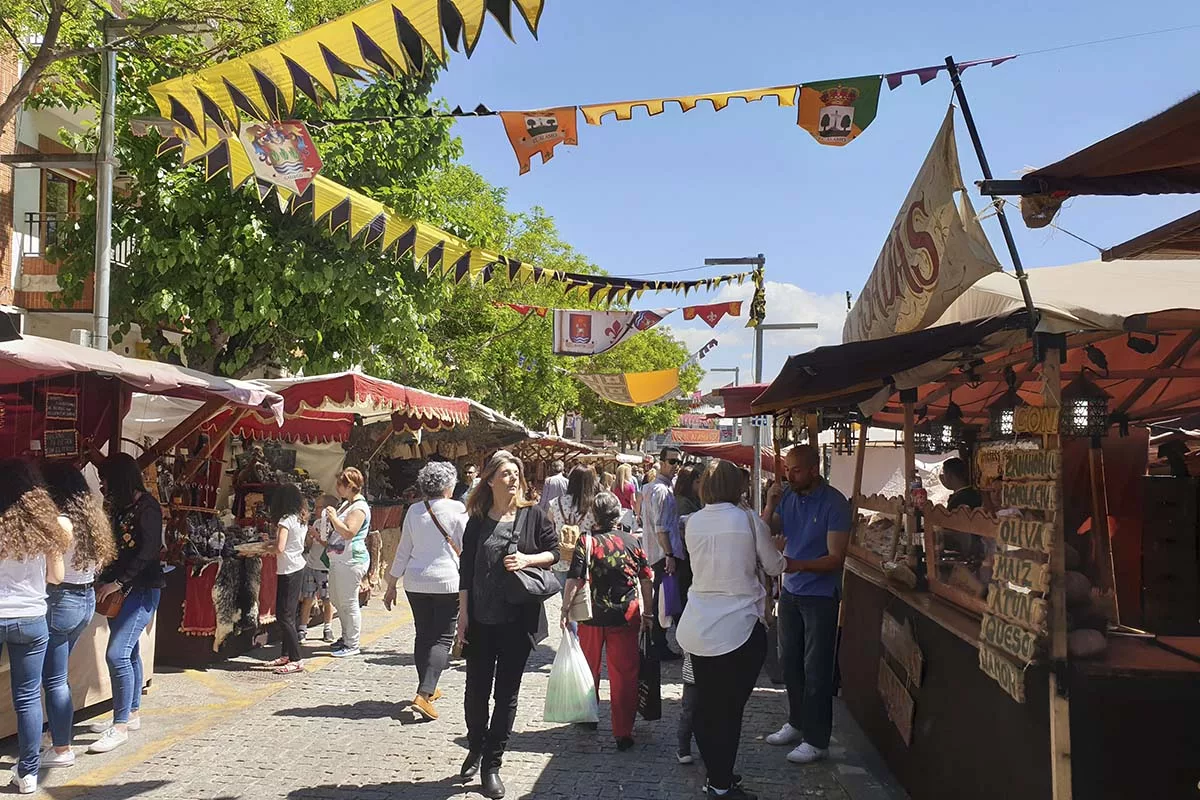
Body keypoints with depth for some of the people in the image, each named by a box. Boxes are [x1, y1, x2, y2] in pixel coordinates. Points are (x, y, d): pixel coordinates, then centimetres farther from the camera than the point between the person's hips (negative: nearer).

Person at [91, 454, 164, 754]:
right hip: (119, 591, 9)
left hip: (143, 589, -9)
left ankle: (121, 726, -9)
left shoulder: (147, 506, -13)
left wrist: (117, 582, -22)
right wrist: (104, 581, 1)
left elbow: (148, 550, -21)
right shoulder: (120, 507, 13)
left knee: (117, 654, -14)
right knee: (129, 652, 16)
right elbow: (114, 548, 15)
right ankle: (131, 714, 27)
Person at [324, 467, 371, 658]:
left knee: (348, 603, -6)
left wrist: (334, 518, -17)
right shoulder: (346, 504, 16)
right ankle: (346, 637, 31)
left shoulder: (360, 508, -15)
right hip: (338, 560, 11)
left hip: (351, 561, -11)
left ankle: (352, 645, 2)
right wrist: (330, 518, 14)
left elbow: (348, 533, -26)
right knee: (337, 600, 19)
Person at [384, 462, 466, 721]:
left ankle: (427, 688, 26)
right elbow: (467, 549, -4)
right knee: (443, 638, -1)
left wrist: (391, 585, 15)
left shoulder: (414, 510, 3)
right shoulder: (457, 509, -7)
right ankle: (424, 694, -15)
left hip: (416, 582, 4)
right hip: (448, 582, -4)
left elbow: (403, 552, 7)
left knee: (423, 635, 16)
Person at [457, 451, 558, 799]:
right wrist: (463, 613, 0)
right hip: (480, 619, 1)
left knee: (507, 693, 5)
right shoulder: (477, 521, 3)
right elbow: (466, 569, 4)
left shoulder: (532, 515, -1)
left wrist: (528, 559, -15)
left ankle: (492, 764, 16)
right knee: (476, 690, 8)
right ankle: (476, 748, 33)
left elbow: (556, 551, 3)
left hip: (518, 619, -1)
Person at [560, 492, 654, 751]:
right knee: (624, 674, 5)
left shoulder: (586, 540, -7)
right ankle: (623, 733, 4)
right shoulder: (632, 541, 1)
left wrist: (565, 609, -7)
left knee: (589, 670, 20)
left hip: (592, 616, 0)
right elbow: (647, 578, 5)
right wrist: (647, 611, 15)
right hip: (627, 616, 1)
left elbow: (574, 579, -13)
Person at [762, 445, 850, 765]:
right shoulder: (788, 496, 0)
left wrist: (796, 564, -31)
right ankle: (797, 723, 33)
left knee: (816, 670, 1)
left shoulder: (834, 503, -17)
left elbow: (835, 559, -19)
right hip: (790, 592, 6)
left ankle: (817, 741, 11)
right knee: (790, 663, 17)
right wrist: (770, 506, -16)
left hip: (820, 597, -6)